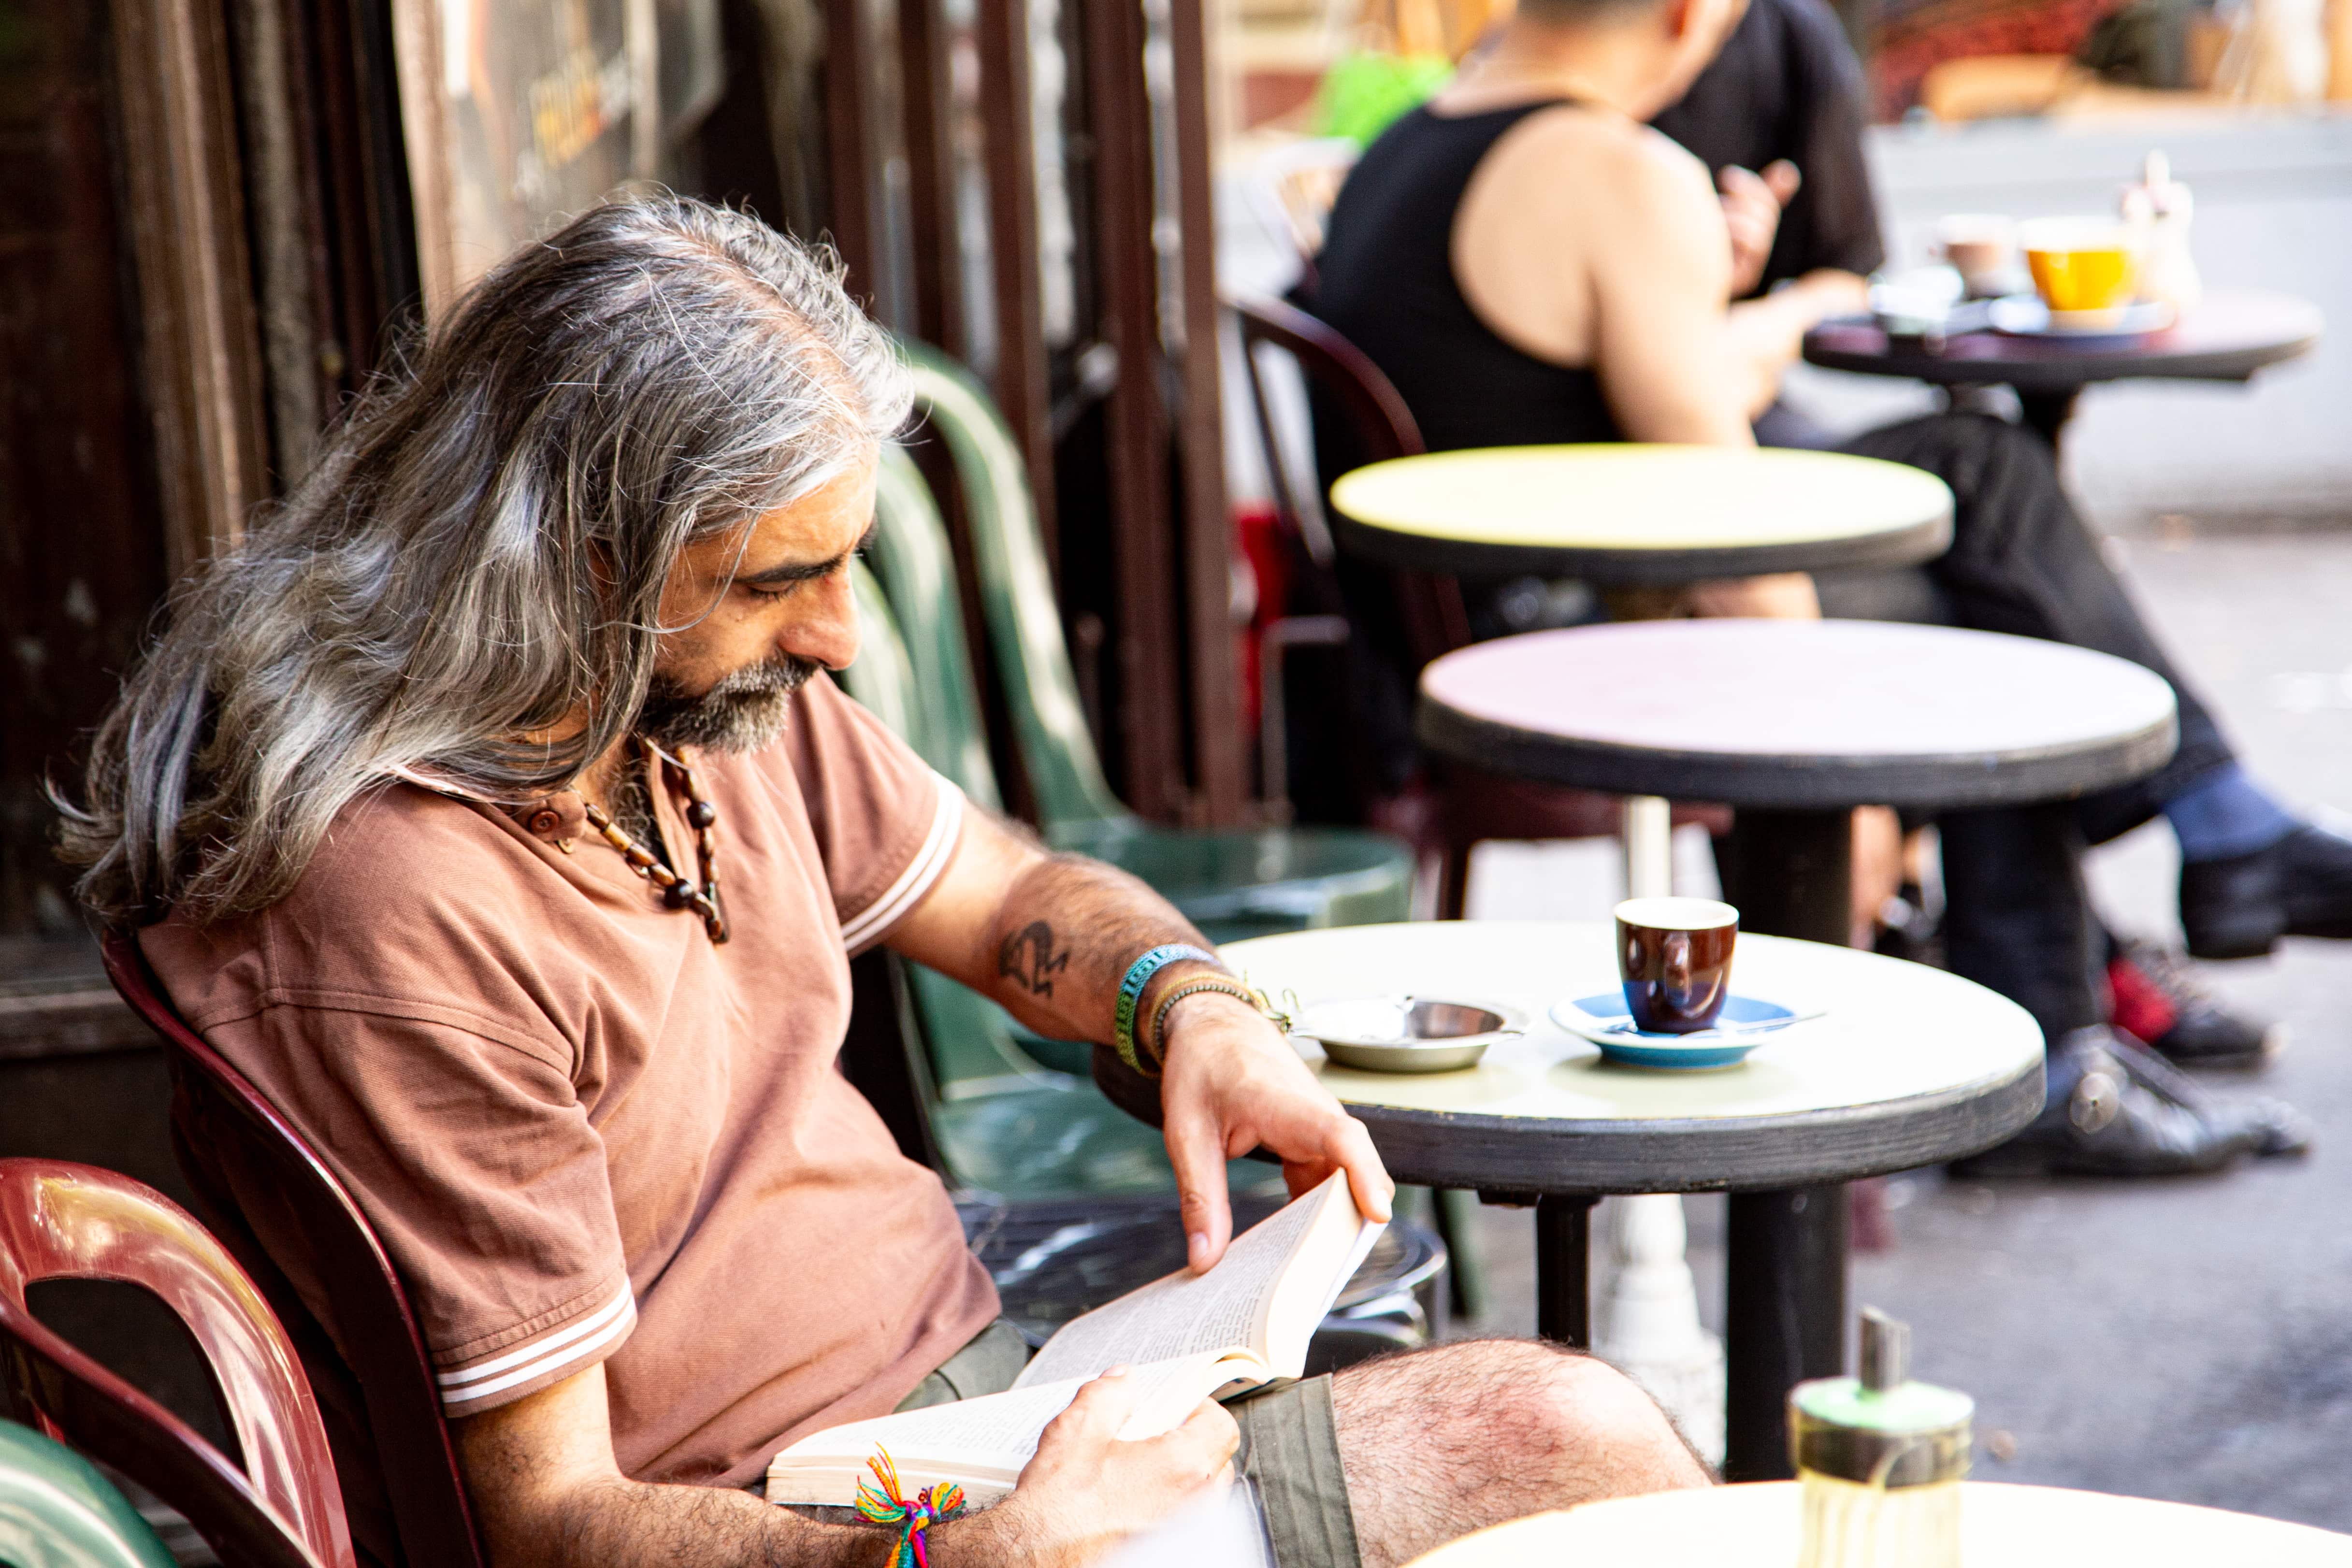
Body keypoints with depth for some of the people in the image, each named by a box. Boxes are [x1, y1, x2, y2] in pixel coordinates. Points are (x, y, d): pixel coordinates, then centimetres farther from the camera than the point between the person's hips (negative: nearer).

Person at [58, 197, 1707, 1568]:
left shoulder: (715, 688, -1)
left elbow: (1007, 897, 17)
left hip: (988, 1384, 8)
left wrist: (1193, 1013, -6)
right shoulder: (398, 922, -26)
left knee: (1585, 1432, 1)